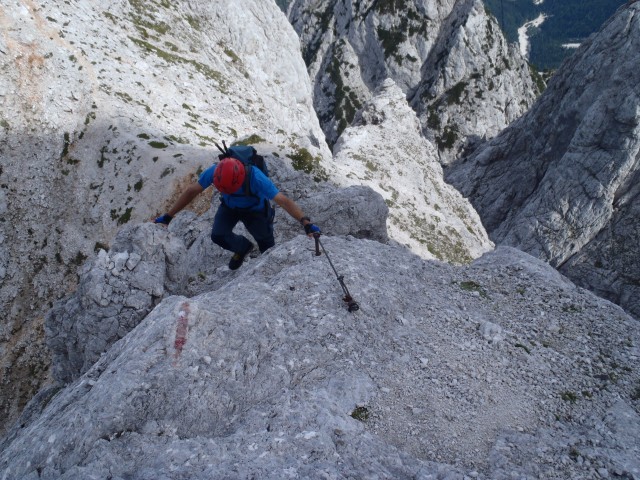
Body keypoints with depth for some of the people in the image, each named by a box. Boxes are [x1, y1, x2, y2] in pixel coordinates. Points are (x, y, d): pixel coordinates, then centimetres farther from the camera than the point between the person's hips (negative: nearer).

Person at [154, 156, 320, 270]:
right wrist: (168, 216, -16)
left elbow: (284, 201, -47)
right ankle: (243, 247, 14)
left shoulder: (255, 177, -44)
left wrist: (306, 223, -58)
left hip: (255, 209, -2)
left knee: (267, 248, 0)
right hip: (229, 207, 3)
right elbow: (191, 191, -19)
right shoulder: (213, 172, -34)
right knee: (218, 235, -19)